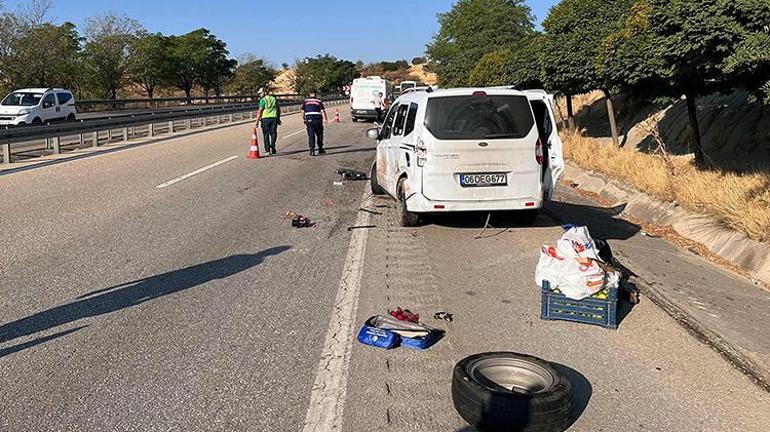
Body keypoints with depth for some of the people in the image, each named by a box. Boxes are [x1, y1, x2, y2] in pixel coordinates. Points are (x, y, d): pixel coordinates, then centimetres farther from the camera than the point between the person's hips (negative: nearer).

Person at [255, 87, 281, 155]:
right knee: (273, 133, 11)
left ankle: (267, 150, 3)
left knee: (266, 134, 4)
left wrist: (257, 120, -8)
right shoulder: (274, 98, 11)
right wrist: (278, 118, 22)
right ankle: (273, 148, 0)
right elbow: (278, 109, 15)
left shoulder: (263, 100, -6)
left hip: (265, 118, -4)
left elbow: (260, 111, -11)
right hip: (274, 117, 4)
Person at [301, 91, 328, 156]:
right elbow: (322, 110, -6)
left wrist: (304, 119, 18)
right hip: (317, 119, -1)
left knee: (311, 135, 1)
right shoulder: (318, 101, 4)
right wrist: (325, 119, -10)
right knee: (319, 135, 12)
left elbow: (303, 111, 7)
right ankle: (320, 149, 20)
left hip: (309, 120, 1)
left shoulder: (305, 101, 9)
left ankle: (312, 150, -9)